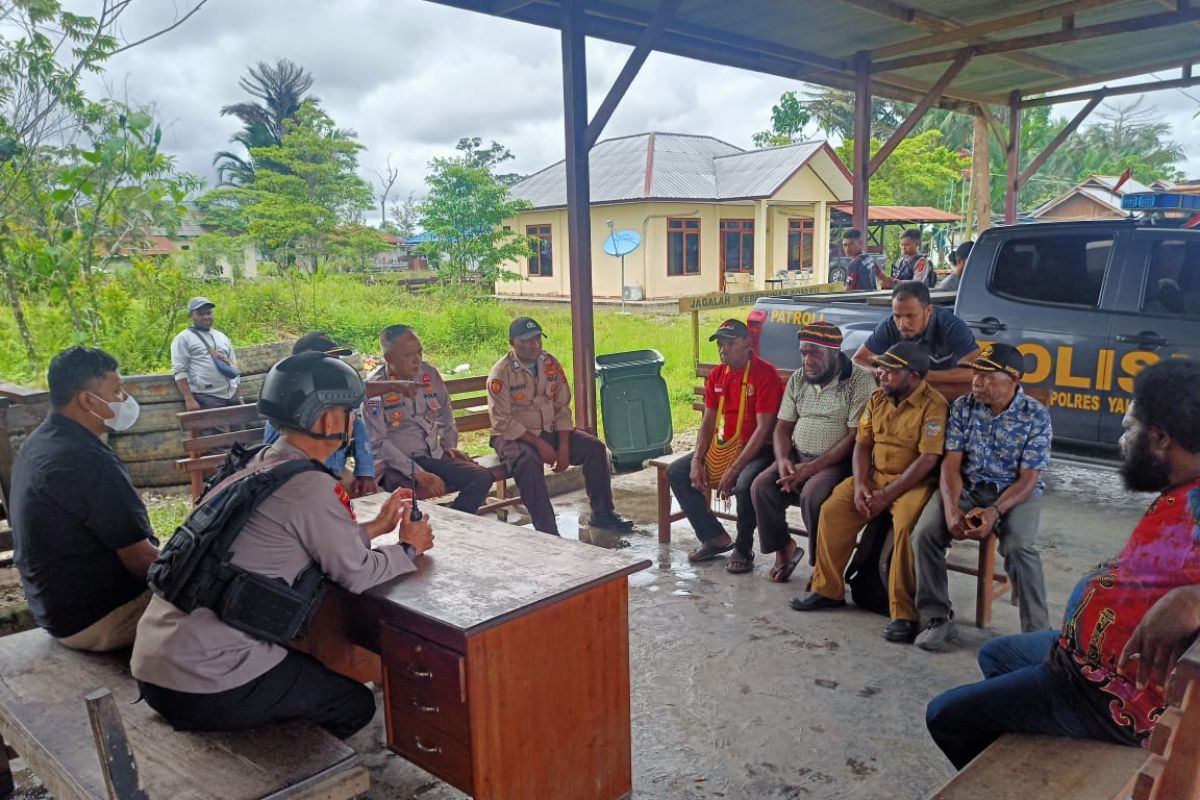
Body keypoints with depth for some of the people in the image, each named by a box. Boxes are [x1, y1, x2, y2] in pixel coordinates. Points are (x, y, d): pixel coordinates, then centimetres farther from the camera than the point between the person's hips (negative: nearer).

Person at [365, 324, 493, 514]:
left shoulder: (429, 373, 6)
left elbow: (445, 413, 24)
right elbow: (378, 443, -15)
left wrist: (449, 445, 12)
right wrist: (418, 474, -21)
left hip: (433, 457, 6)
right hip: (395, 464, -5)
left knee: (482, 477, -14)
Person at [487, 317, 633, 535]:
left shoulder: (550, 363, 3)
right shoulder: (501, 373, -12)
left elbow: (562, 408, 3)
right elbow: (502, 421, -16)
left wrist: (563, 446, -10)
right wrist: (538, 443, -21)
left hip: (551, 431, 5)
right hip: (515, 436, -5)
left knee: (595, 447, -11)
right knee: (528, 464, -37)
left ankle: (602, 513, 0)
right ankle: (547, 532, -34)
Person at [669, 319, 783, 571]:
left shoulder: (765, 374, -16)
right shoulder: (716, 375, 7)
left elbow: (764, 428, -21)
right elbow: (708, 422, 10)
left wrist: (733, 470, -25)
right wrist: (697, 461, -7)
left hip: (759, 450, -8)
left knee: (745, 483, -37)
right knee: (675, 472, -2)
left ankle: (743, 550, -9)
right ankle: (715, 537, 5)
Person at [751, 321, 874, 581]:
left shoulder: (860, 381, -10)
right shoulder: (797, 379, 9)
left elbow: (856, 436, -16)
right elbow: (783, 426, 10)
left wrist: (811, 468, -20)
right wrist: (783, 460, -11)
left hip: (836, 461, -5)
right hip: (797, 458, 6)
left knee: (812, 495, -33)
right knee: (761, 486, -19)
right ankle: (784, 547, 3)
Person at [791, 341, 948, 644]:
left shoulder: (933, 405, -14)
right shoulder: (878, 398, 8)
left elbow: (928, 459, -19)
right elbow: (862, 443, 8)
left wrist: (886, 496, -20)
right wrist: (860, 484, -9)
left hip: (913, 482, -6)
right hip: (874, 475, 6)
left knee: (906, 525, -33)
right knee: (832, 510, -12)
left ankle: (904, 613, -21)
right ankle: (828, 589, 3)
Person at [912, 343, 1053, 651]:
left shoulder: (1036, 416, -8)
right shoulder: (963, 407, 0)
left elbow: (1028, 478, -11)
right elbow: (951, 463, -5)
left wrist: (995, 511, -27)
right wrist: (951, 508, -22)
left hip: (1016, 492, -2)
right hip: (967, 487, 3)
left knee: (1018, 547, -32)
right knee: (925, 532, -23)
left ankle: (1038, 631, -14)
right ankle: (937, 619, -10)